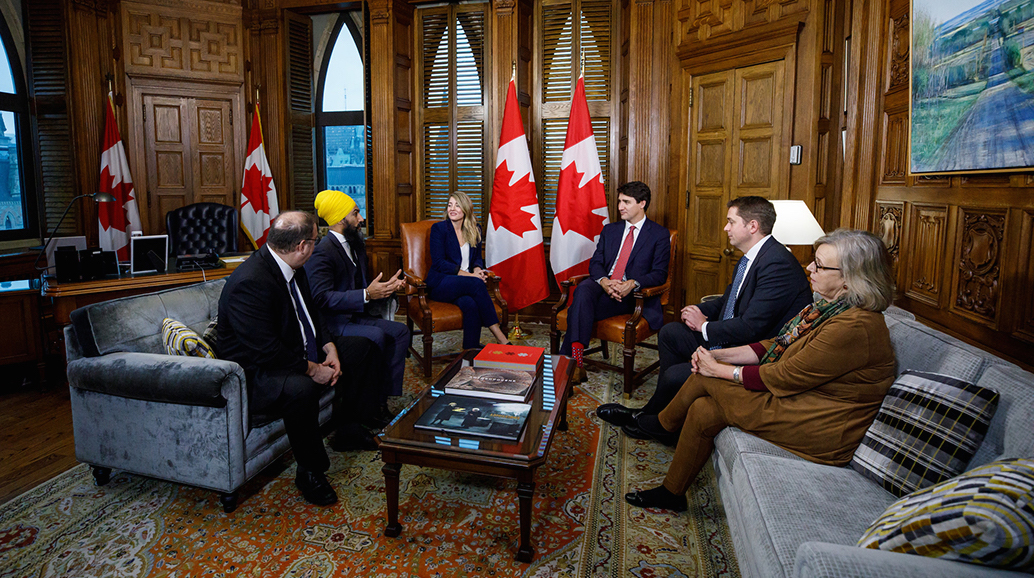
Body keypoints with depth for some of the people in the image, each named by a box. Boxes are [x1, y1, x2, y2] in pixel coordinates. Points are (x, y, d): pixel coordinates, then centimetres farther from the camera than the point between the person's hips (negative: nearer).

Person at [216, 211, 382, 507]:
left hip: (300, 353, 10)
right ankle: (310, 471, -16)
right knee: (300, 389, -41)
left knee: (363, 347, 12)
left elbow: (310, 314, 13)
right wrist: (313, 369, -22)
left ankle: (348, 429, 22)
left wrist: (330, 349, -2)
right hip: (255, 374, -10)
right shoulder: (250, 283, -29)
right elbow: (267, 352, -31)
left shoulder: (291, 268, 0)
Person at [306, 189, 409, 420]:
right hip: (329, 321, -9)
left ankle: (383, 398, -10)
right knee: (376, 336, -30)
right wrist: (367, 295, -29)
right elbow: (322, 297, -25)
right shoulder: (322, 252, -16)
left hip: (354, 315, 9)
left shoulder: (356, 244, 14)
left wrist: (386, 287, 0)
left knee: (400, 331, -8)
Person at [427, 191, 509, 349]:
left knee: (470, 303, -35)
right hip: (440, 284, -3)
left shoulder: (475, 230, 13)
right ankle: (499, 336, -32)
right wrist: (469, 275, -17)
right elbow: (438, 262, -9)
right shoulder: (439, 228, -2)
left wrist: (477, 269, -6)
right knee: (476, 284, -33)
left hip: (464, 285, 3)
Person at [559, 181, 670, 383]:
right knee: (583, 290, -34)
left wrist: (632, 284, -21)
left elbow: (659, 274, -2)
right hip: (602, 285, 4)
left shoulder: (660, 235, 7)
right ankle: (576, 363, -37)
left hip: (632, 294, -4)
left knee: (579, 308, -31)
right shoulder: (610, 230, 21)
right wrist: (604, 281, -12)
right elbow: (595, 263, 11)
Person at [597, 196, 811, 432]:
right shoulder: (752, 257, 7)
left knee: (675, 376, -18)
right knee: (669, 333, 12)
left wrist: (704, 327, -14)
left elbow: (751, 327, -29)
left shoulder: (777, 263, -25)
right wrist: (700, 311, -1)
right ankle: (665, 408, 19)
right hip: (730, 340, 11)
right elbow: (729, 299, 19)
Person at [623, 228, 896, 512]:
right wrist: (718, 355, -3)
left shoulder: (855, 327, -27)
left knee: (707, 379, -10)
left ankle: (665, 424, 17)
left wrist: (719, 370, -13)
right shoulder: (830, 304, 4)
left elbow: (785, 377, -23)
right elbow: (777, 346, 8)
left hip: (819, 431, -9)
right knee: (703, 411, -3)